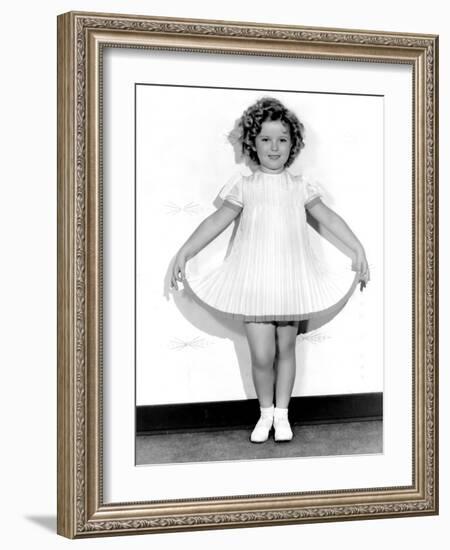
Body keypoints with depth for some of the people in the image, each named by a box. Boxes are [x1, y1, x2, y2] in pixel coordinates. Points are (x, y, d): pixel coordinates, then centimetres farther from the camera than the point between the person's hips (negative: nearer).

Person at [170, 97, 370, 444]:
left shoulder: (300, 187, 7)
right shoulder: (244, 187, 3)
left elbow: (330, 219, 11)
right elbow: (216, 222, 3)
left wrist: (359, 250, 9)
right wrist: (184, 254, -1)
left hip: (292, 281, 2)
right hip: (255, 281, -1)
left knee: (286, 349, 9)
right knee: (262, 355, -5)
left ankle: (282, 414, 23)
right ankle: (265, 413, 16)